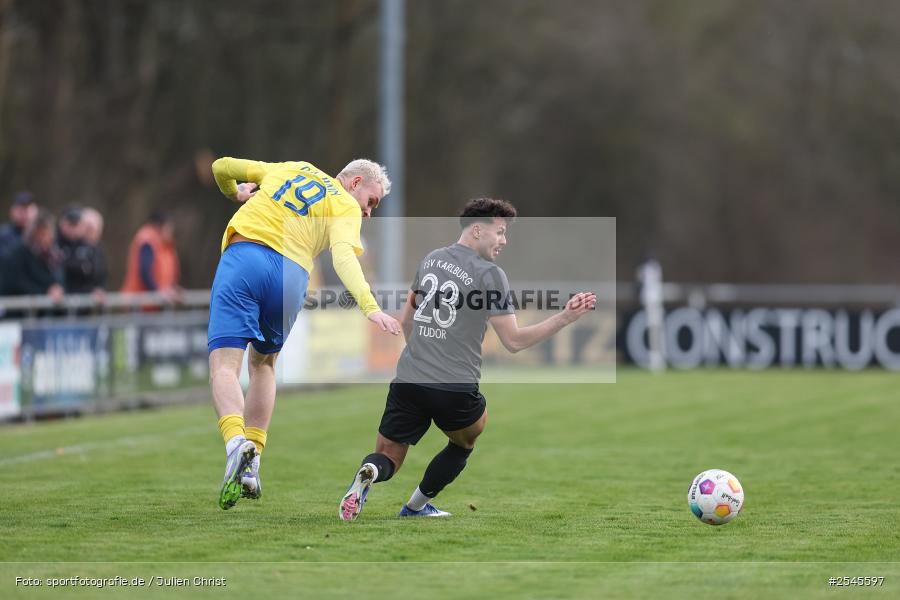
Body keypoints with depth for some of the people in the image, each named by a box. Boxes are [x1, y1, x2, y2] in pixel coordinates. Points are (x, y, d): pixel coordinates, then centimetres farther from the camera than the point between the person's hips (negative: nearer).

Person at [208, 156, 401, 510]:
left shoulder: (289, 169, 27)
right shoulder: (347, 209, 14)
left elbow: (221, 167, 33)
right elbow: (343, 256, -8)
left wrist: (235, 192, 55)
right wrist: (370, 307, -20)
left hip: (242, 257, 0)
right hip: (291, 275, 0)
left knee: (224, 365, -9)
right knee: (263, 364, 22)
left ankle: (236, 443, -37)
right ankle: (250, 470, 13)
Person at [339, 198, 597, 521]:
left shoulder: (430, 259, 13)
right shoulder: (490, 274, -7)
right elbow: (514, 340, -10)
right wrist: (566, 318, -9)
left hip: (407, 382, 4)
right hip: (455, 391, -4)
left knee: (387, 459, 9)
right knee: (465, 441, 27)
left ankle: (369, 473, -25)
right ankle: (417, 504, 25)